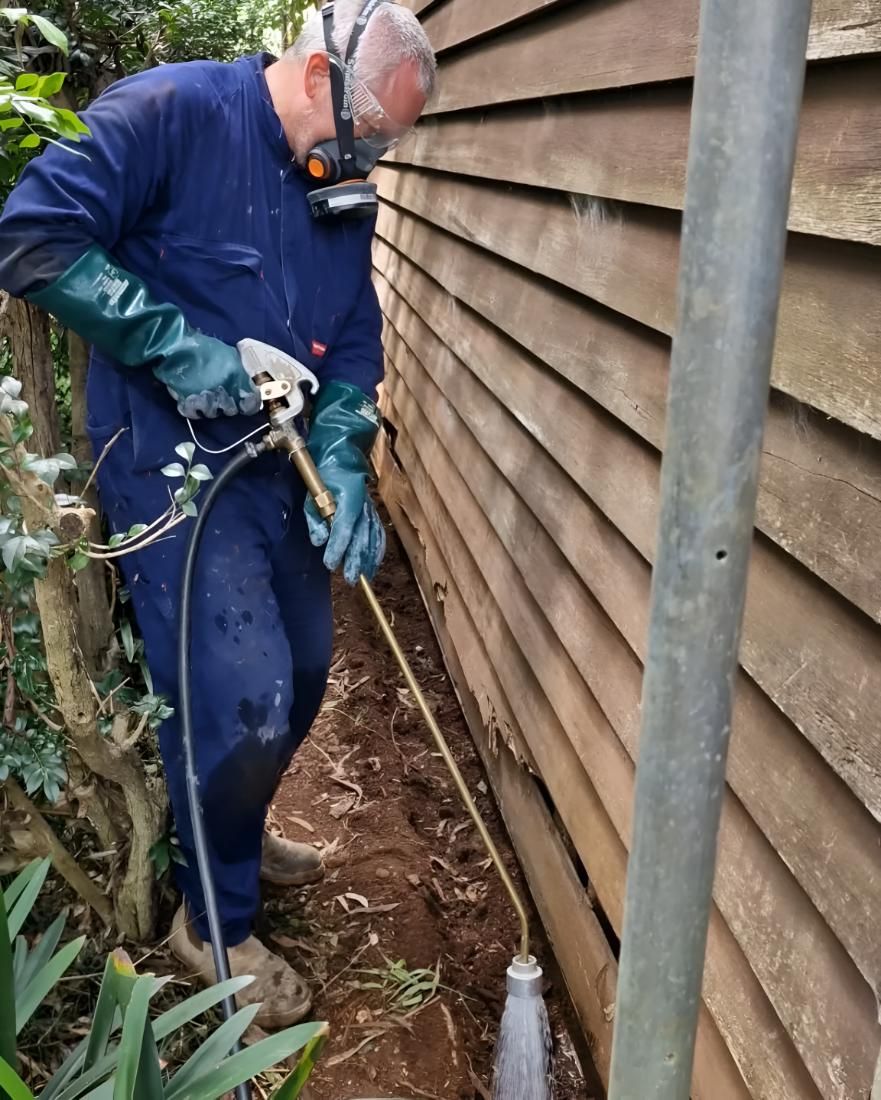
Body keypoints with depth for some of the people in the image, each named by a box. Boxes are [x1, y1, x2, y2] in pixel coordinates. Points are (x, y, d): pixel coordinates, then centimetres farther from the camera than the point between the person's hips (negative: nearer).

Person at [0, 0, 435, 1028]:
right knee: (245, 704, -10)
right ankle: (215, 922, 17)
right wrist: (175, 344, -25)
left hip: (279, 467, 8)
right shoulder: (169, 113, -16)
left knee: (301, 673, 18)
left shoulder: (341, 191, 8)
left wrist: (341, 463, -8)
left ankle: (232, 832, 46)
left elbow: (353, 344, 8)